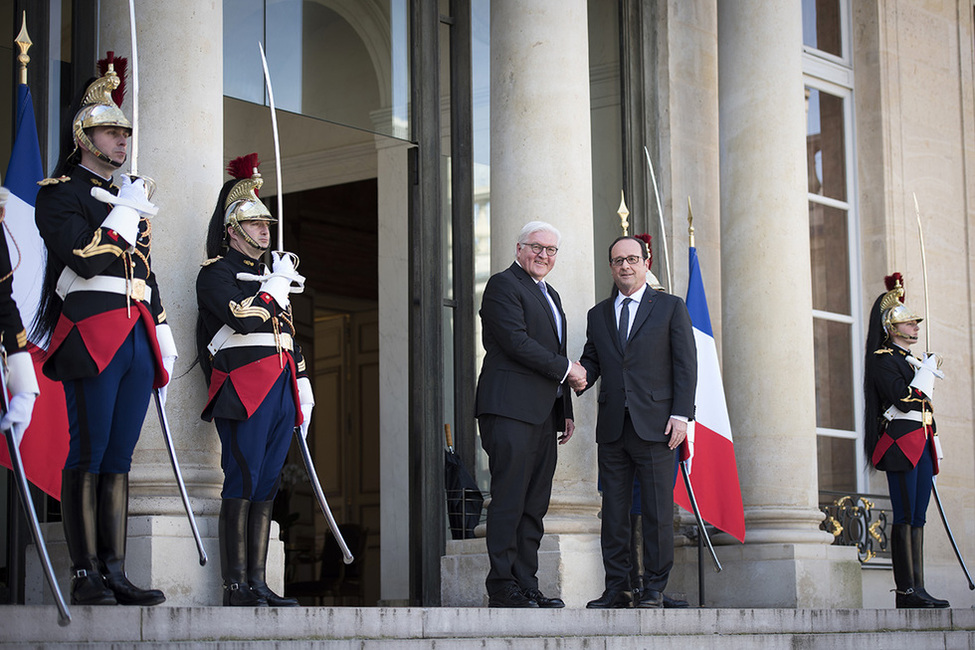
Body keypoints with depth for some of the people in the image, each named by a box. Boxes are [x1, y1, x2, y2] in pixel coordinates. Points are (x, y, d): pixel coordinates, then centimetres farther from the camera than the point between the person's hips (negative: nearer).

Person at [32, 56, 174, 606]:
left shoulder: (132, 198, 25)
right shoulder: (60, 192, 2)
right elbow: (85, 259, -13)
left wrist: (163, 341, 19)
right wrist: (126, 212, -8)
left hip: (138, 340, 7)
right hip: (92, 333, -7)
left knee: (120, 457, 5)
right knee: (90, 453, -7)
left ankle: (115, 572, 4)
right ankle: (86, 575, -6)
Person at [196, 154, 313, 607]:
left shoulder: (271, 276, 25)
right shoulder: (216, 273, 0)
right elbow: (244, 319, -17)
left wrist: (302, 391, 21)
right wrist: (278, 285, -5)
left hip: (280, 390, 8)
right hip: (244, 390, -8)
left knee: (267, 484, 5)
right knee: (243, 481, -10)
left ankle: (257, 583, 6)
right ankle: (235, 586, -10)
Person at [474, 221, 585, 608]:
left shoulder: (550, 295, 25)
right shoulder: (503, 285, -3)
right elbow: (517, 342, -15)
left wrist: (566, 411, 20)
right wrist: (566, 369, -7)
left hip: (544, 414, 9)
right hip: (510, 409, -9)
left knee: (534, 506, 6)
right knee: (509, 500, -10)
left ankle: (527, 586, 8)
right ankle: (502, 588, -8)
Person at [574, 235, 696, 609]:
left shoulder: (671, 308, 6)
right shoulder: (598, 315, 18)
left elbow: (685, 364, 1)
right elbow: (591, 358, 18)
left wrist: (680, 415, -8)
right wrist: (581, 378, -7)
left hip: (655, 425, -4)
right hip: (612, 427, 4)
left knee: (657, 511, -3)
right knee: (613, 511, 4)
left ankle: (653, 590, 3)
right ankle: (617, 589, 9)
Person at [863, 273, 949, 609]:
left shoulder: (916, 361, 23)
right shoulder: (883, 359, -5)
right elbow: (904, 399, -18)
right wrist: (927, 371, -8)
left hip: (921, 445, 9)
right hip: (900, 442, -9)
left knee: (918, 517, 5)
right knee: (905, 516, -11)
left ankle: (917, 589, 4)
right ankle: (906, 591, -12)